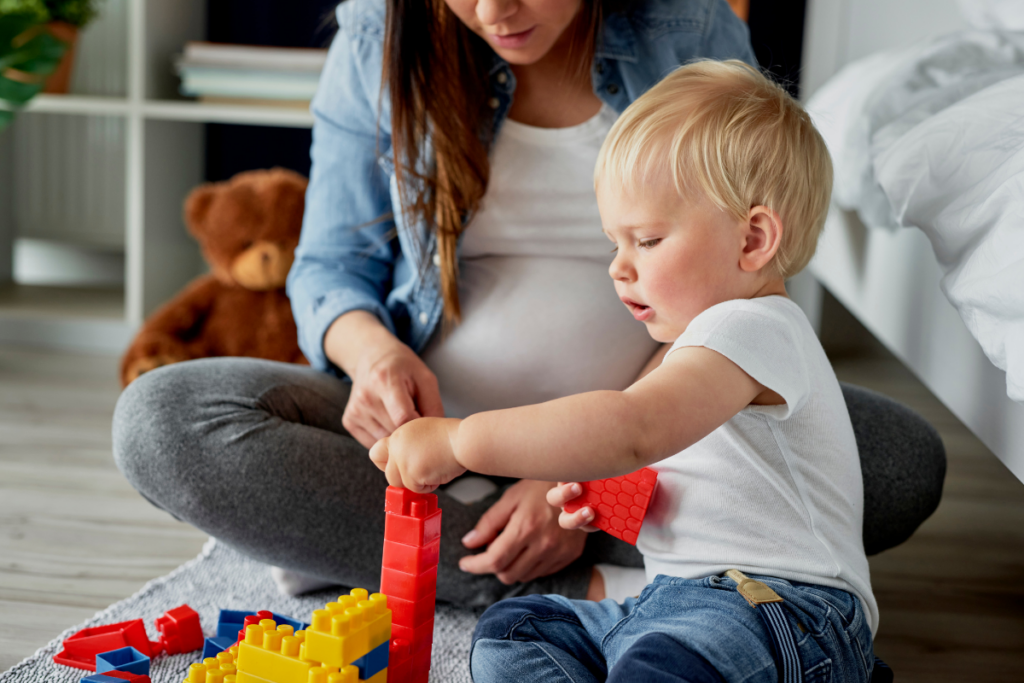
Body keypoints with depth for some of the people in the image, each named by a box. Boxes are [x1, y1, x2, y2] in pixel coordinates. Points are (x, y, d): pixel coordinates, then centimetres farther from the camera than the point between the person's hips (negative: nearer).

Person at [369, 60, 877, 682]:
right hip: (676, 600, 11)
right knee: (509, 632, 5)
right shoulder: (709, 340, 22)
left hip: (780, 612, -11)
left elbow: (632, 430, -32)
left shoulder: (753, 329, -14)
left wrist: (458, 440, -29)